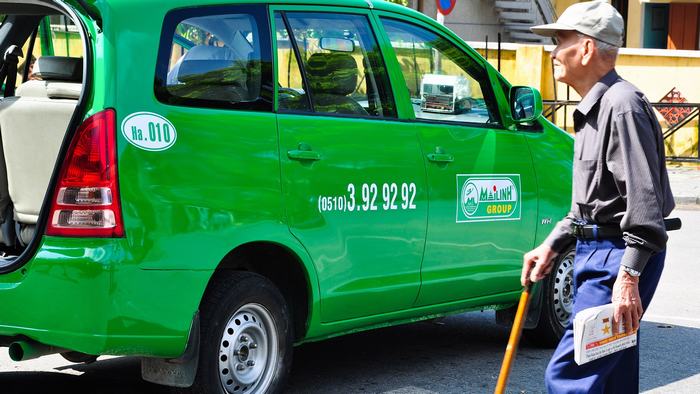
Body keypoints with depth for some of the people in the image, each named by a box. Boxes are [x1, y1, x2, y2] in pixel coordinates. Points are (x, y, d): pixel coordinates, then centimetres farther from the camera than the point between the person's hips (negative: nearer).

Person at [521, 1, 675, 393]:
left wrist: (628, 277, -25)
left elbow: (644, 201, -22)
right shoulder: (594, 109, 18)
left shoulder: (622, 104, -16)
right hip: (596, 251, 11)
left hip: (619, 258, -11)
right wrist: (552, 246, 20)